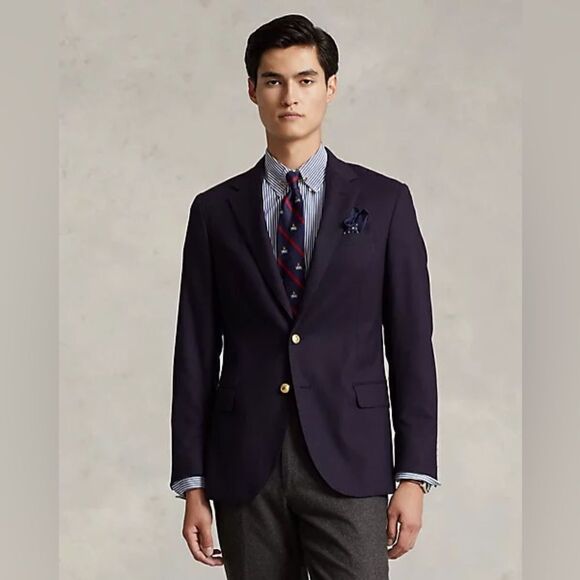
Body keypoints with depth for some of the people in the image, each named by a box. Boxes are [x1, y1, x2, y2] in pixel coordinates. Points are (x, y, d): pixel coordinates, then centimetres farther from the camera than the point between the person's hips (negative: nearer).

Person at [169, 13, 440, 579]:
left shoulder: (384, 201, 5)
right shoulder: (216, 211, 8)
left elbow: (410, 342, 3)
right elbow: (196, 352, 6)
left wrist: (414, 475, -2)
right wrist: (192, 485, 2)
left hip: (348, 461, -1)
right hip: (245, 465, 1)